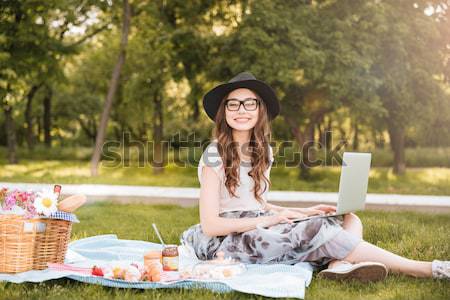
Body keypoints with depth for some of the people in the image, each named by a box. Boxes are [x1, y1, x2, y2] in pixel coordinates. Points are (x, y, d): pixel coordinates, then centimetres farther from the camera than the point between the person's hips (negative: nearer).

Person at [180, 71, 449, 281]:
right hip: (227, 240, -7)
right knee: (321, 232, -23)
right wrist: (266, 221, -16)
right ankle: (426, 269, -19)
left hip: (258, 229, 7)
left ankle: (338, 264, -40)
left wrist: (304, 212, 2)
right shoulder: (214, 155, -9)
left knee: (349, 220, -6)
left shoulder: (263, 152, 12)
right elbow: (210, 224, -12)